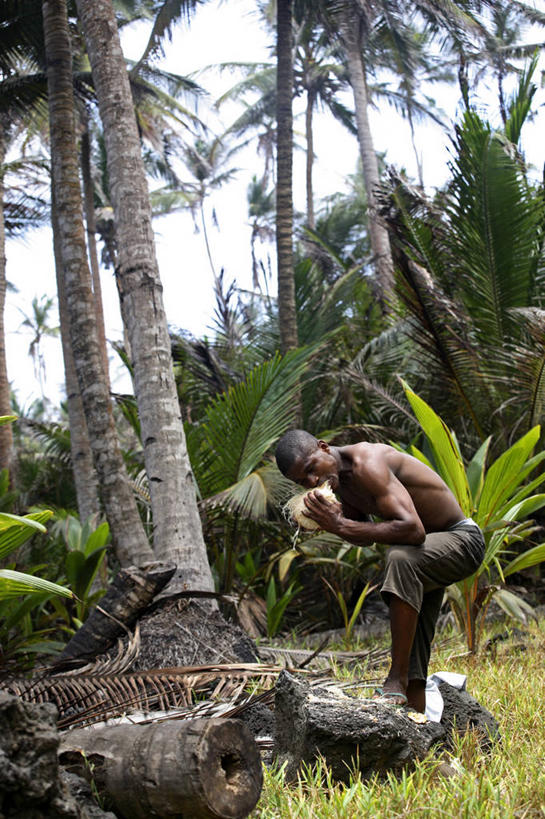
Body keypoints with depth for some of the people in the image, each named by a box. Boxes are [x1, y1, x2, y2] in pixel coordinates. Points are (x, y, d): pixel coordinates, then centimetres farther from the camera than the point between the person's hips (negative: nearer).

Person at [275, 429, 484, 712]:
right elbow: (365, 537, 12)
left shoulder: (366, 463, -27)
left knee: (401, 558, -38)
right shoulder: (337, 477, 1)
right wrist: (336, 518, -9)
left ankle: (396, 681, -34)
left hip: (461, 540, -10)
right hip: (423, 552, 10)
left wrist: (341, 526, -34)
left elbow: (413, 529, -38)